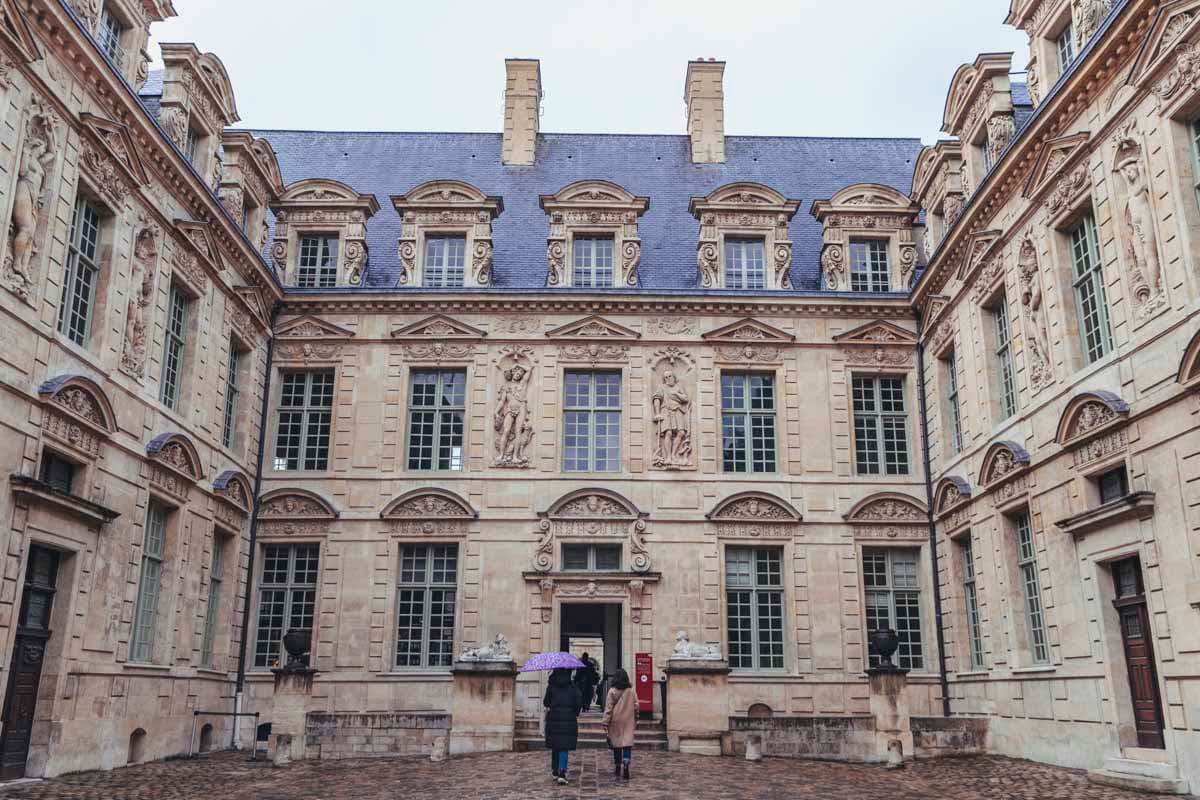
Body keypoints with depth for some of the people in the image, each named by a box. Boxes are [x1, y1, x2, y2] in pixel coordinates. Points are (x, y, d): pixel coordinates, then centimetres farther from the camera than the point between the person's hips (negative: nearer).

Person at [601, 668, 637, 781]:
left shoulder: (612, 692, -6)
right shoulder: (632, 691, 1)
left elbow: (608, 709, -6)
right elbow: (636, 707, 7)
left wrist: (605, 724, -2)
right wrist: (635, 721, 19)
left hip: (616, 722, -1)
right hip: (628, 722, 1)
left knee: (616, 744, 12)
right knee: (627, 744, -2)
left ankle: (617, 769, 22)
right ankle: (626, 765, -22)